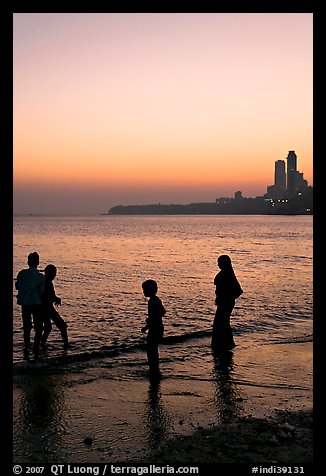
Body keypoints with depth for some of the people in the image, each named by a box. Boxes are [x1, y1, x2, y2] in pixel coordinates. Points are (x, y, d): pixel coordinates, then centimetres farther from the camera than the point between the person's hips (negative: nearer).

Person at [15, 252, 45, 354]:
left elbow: (17, 286, 6)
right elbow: (41, 292, -10)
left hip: (25, 303, 3)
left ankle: (27, 347, 26)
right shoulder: (40, 277, -12)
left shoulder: (22, 273, -5)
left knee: (26, 327, 18)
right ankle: (36, 348, 2)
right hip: (36, 303, -3)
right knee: (38, 328, 8)